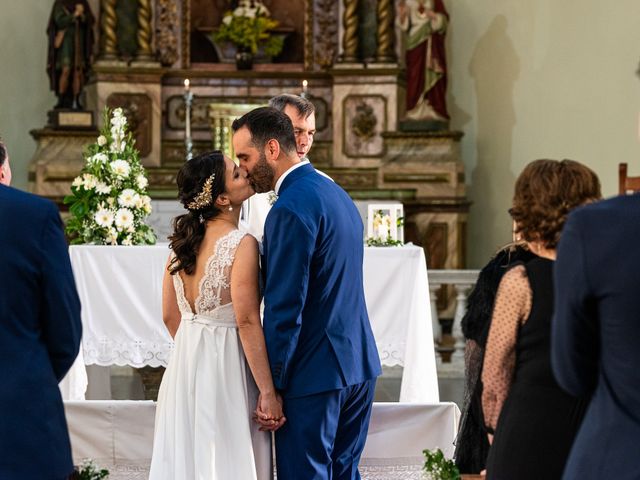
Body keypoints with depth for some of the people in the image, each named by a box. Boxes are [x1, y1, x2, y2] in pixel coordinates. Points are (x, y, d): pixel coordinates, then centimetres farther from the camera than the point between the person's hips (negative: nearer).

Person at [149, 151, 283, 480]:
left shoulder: (183, 240, 5)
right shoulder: (242, 245, -15)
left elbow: (170, 315, 10)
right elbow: (247, 322, -19)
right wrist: (268, 392, -17)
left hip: (186, 363, 7)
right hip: (226, 365, -7)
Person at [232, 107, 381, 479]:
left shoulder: (291, 208, -17)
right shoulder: (337, 194, 14)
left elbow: (285, 307, -19)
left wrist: (270, 386, -13)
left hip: (314, 373, -9)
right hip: (360, 366, 9)